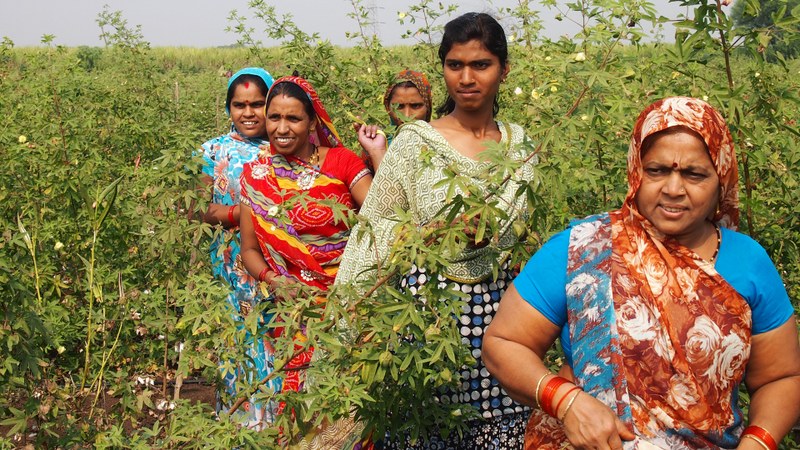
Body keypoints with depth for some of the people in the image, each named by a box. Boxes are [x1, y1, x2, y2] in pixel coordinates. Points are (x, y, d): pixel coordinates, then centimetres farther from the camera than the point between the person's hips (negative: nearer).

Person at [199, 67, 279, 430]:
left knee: (275, 349, 1)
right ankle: (238, 424, 19)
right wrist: (241, 214, -15)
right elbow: (202, 213, 0)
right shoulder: (214, 152, 4)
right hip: (232, 271, 0)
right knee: (236, 348, 4)